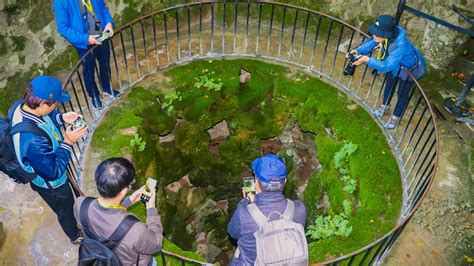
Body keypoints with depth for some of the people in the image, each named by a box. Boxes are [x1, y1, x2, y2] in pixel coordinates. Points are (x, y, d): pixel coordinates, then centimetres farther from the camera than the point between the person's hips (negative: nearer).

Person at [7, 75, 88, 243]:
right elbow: (54, 171, -32)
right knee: (66, 210, 25)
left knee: (68, 204, 36)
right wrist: (68, 142, -31)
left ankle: (73, 223, 66)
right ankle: (75, 236, 55)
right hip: (50, 183, -7)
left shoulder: (21, 105, -22)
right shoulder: (33, 140, -47)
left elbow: (46, 119, 1)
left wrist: (61, 118, -16)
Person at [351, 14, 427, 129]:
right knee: (390, 83, 25)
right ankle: (385, 107, 52)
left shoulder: (400, 44, -47)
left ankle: (395, 118, 36)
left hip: (410, 68, -6)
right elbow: (372, 42, -9)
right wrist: (359, 50, -22)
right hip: (395, 64, 6)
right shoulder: (385, 35, -30)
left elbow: (387, 66, -44)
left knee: (403, 93, 12)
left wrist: (368, 60, -44)